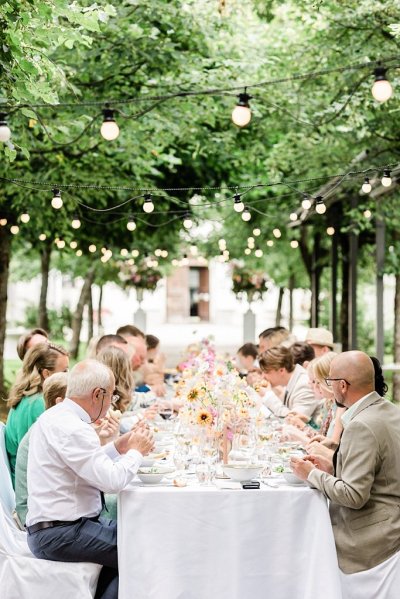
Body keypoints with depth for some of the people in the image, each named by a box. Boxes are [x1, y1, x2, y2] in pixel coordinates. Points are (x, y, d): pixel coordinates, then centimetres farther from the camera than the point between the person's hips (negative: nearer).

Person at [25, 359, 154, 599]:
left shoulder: (54, 416, 12)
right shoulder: (72, 428, -20)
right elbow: (112, 480, -23)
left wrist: (117, 448, 13)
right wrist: (136, 452, -7)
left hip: (51, 527, 10)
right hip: (60, 534, -10)